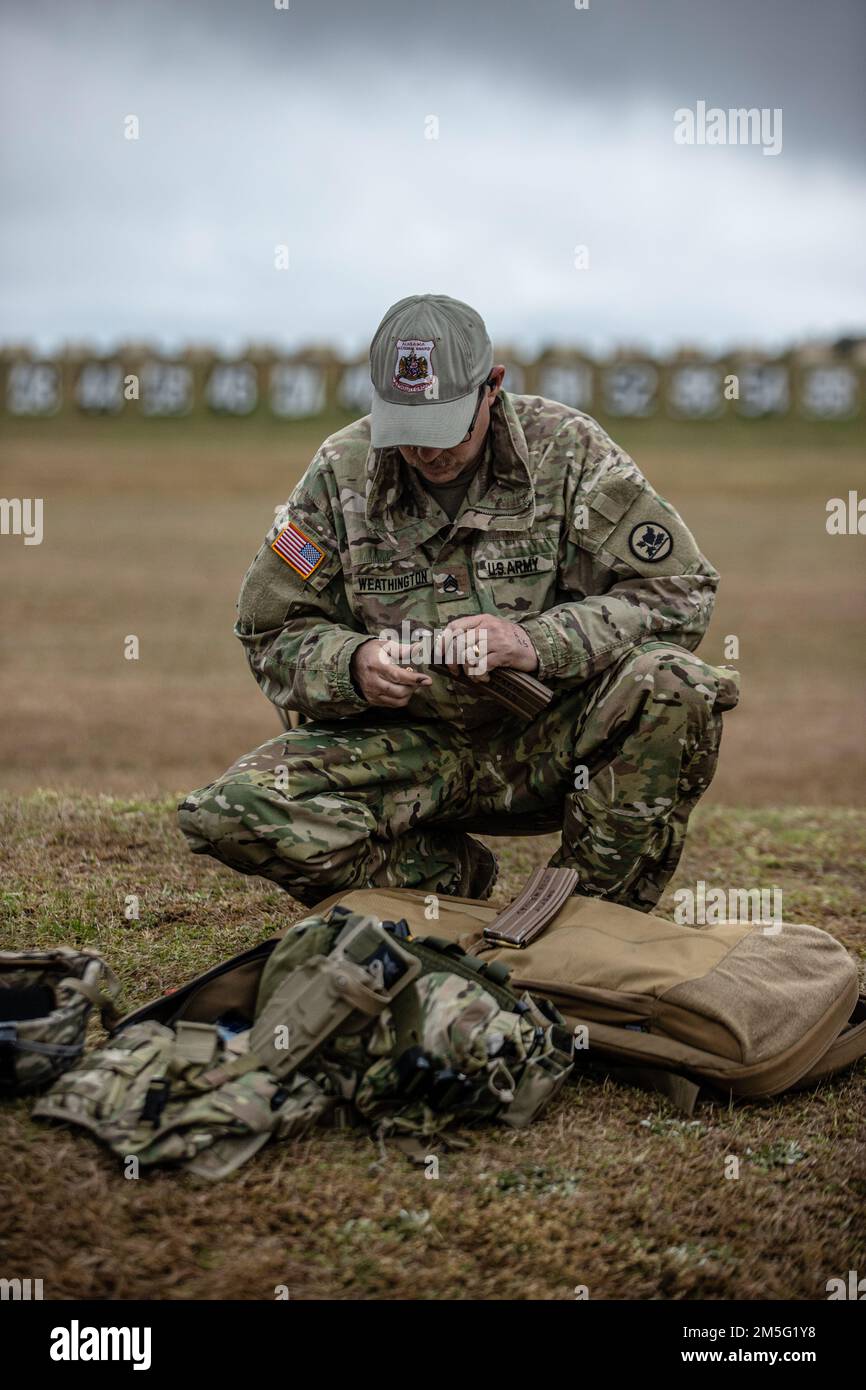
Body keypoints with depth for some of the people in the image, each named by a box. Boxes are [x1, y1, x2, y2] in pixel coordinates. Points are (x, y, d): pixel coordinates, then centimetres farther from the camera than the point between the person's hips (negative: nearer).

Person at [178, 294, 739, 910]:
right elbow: (274, 633, 4)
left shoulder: (566, 448, -6)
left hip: (549, 740, -1)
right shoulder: (341, 472, -1)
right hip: (408, 746, 1)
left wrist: (538, 641, -24)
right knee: (225, 815, -23)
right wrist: (354, 665, -20)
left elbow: (680, 591, -10)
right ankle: (453, 876, -1)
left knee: (676, 685, -32)